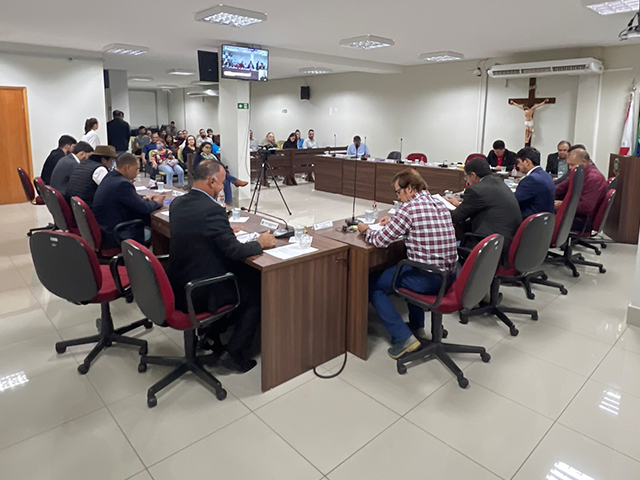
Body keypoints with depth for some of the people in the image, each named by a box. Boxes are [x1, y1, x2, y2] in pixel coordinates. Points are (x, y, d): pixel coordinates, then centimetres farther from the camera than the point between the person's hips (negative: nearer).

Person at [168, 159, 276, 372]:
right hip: (199, 293, -8)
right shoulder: (212, 210, -24)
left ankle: (211, 332, 33)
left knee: (243, 275, 28)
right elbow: (234, 251, -21)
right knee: (257, 291, 9)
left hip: (179, 285, 9)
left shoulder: (177, 203, 2)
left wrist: (226, 230, 18)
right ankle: (233, 353, 10)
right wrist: (260, 244, -4)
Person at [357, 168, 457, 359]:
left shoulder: (409, 208, -14)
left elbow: (380, 241, -9)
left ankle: (404, 338, 3)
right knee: (412, 272, 38)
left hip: (428, 279, -8)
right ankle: (417, 328, 36)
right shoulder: (440, 205, 11)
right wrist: (393, 223, 25)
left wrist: (366, 231, 10)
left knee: (373, 285, 9)